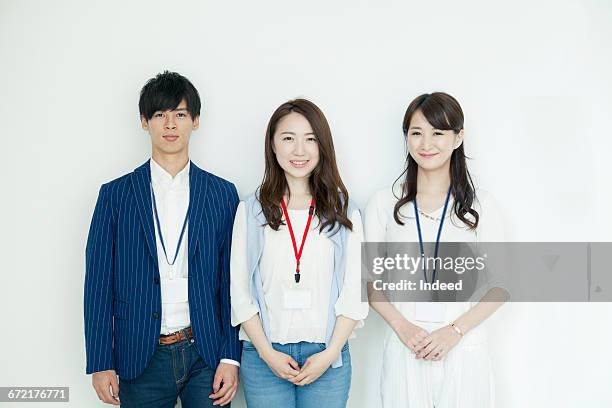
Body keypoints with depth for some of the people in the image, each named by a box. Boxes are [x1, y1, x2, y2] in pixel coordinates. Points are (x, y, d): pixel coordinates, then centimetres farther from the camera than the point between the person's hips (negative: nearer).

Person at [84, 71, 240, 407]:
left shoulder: (222, 194, 3)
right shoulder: (115, 194, 2)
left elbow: (231, 281, 3)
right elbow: (98, 283, 1)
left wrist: (231, 357, -2)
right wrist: (100, 364, -2)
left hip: (205, 353, 0)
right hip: (141, 358, 0)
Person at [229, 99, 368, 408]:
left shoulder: (344, 211, 3)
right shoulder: (251, 209, 2)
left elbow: (355, 290, 1)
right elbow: (239, 289, 1)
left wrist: (330, 353, -7)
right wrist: (267, 353, -6)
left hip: (328, 356, 1)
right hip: (264, 355, 0)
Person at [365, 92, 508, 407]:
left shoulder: (482, 206, 0)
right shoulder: (384, 204, 2)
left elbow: (499, 287, 1)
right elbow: (369, 280, 3)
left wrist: (455, 331, -10)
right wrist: (402, 327, -10)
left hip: (464, 350, 0)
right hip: (403, 350, 0)